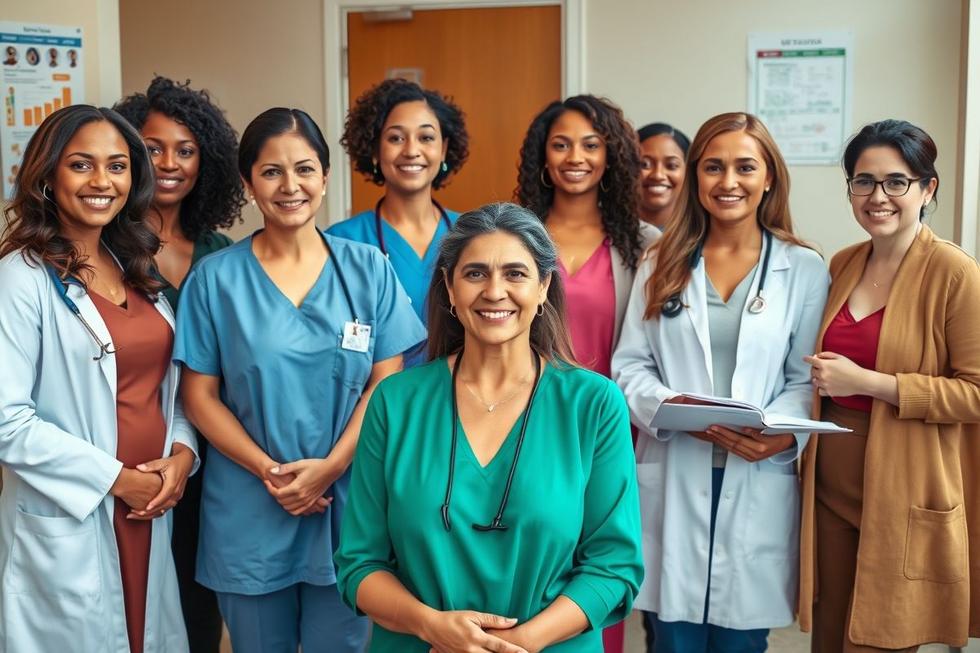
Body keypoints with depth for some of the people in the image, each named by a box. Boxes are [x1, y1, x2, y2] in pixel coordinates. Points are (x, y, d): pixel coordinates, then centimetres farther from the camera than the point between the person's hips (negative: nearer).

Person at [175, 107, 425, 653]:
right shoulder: (215, 278, -1)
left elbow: (387, 383, -2)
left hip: (348, 505, 0)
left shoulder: (368, 269, 1)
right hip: (248, 512, 0)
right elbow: (201, 395, -1)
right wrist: (269, 471, -13)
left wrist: (329, 468, -13)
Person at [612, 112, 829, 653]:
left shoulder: (803, 270, 3)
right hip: (672, 482, 1)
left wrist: (781, 433, -18)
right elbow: (629, 364, 5)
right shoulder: (662, 264, 8)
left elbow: (806, 379, 1)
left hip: (757, 482, -1)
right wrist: (668, 407, -14)